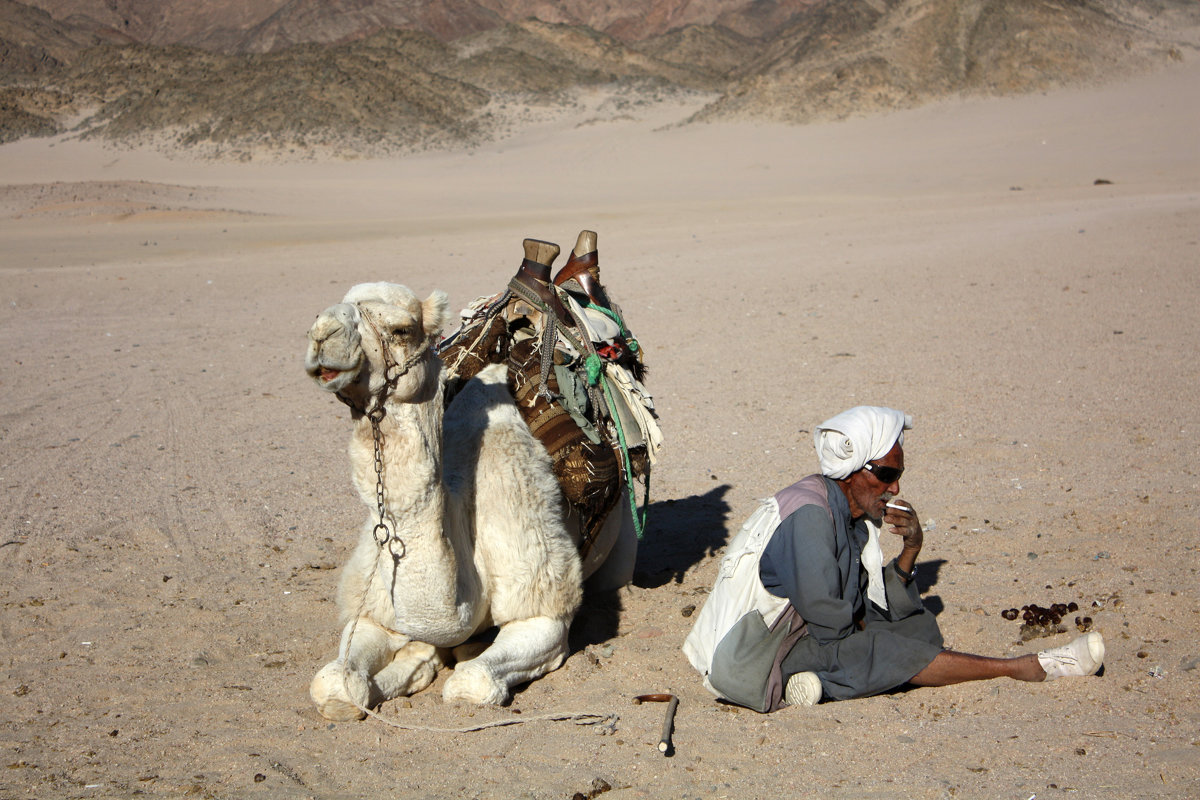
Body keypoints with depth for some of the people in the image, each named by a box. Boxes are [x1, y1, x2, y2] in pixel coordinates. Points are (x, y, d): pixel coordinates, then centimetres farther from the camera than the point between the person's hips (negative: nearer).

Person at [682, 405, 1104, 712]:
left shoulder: (857, 514, 7)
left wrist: (910, 549, -6)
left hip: (805, 637, 10)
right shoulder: (809, 516, -21)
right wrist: (864, 628, -3)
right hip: (756, 654, -10)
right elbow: (830, 624, -23)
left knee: (919, 624, 9)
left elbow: (887, 611, 7)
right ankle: (1025, 667, -12)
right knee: (878, 652, -23)